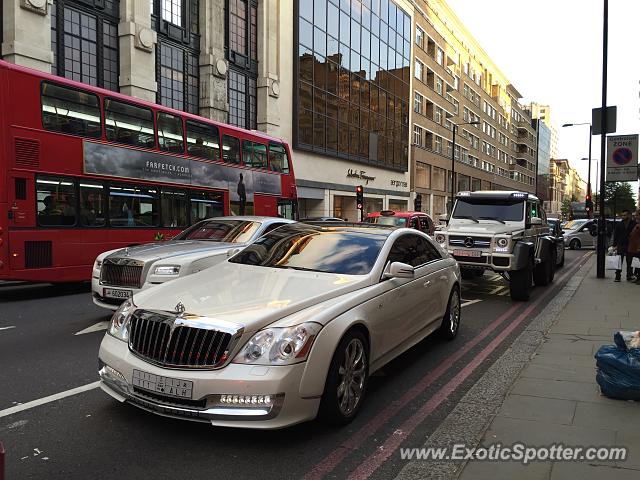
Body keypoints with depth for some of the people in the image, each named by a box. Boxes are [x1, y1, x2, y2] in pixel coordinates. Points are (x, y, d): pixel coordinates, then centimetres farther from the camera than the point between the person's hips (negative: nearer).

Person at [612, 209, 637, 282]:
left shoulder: (634, 224, -2)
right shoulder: (619, 224, 3)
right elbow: (615, 235, 5)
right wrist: (615, 245, -1)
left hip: (630, 246, -1)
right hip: (620, 246, 1)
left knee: (630, 262, 7)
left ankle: (629, 276, 17)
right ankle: (617, 277, 7)